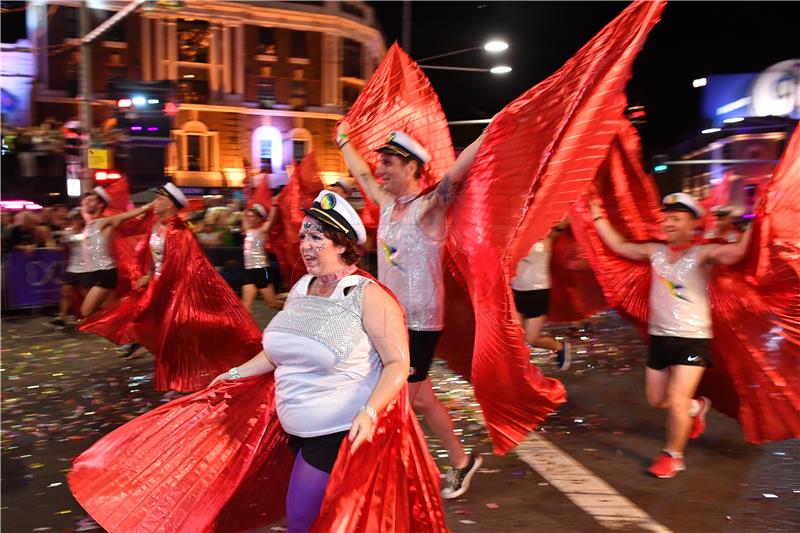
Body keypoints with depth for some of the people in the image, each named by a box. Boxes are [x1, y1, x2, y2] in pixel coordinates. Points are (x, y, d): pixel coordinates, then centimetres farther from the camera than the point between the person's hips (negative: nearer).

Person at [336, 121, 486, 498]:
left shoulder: (428, 207, -15)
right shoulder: (388, 203, 7)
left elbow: (458, 171, -29)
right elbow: (362, 174, 24)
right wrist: (344, 141, 36)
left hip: (419, 325, -8)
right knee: (421, 399, 16)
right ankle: (461, 461, 31)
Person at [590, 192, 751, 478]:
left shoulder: (702, 254, -13)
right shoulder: (655, 251, 3)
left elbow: (738, 251, -30)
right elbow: (619, 246, 13)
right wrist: (598, 217, 13)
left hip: (693, 339, -6)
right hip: (659, 337, 6)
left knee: (676, 398, -8)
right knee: (657, 399, 16)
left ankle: (673, 456, 14)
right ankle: (696, 407, 47)